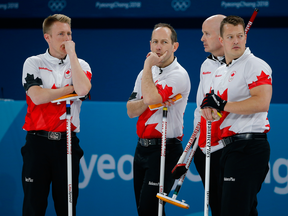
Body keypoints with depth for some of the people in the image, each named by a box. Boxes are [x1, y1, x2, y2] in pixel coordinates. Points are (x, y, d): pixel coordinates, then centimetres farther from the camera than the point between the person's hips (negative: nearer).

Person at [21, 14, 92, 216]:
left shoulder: (80, 65, 8)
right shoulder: (33, 63, 4)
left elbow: (83, 89, -15)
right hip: (38, 140, -1)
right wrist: (71, 88, -7)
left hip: (67, 142, 2)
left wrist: (72, 53, -9)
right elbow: (37, 97, -12)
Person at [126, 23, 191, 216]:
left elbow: (150, 97, -27)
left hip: (165, 150, -8)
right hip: (142, 147, 8)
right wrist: (148, 102, -14)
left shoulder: (179, 75, -12)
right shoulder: (148, 73, 14)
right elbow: (131, 110, 7)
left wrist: (148, 65, -14)